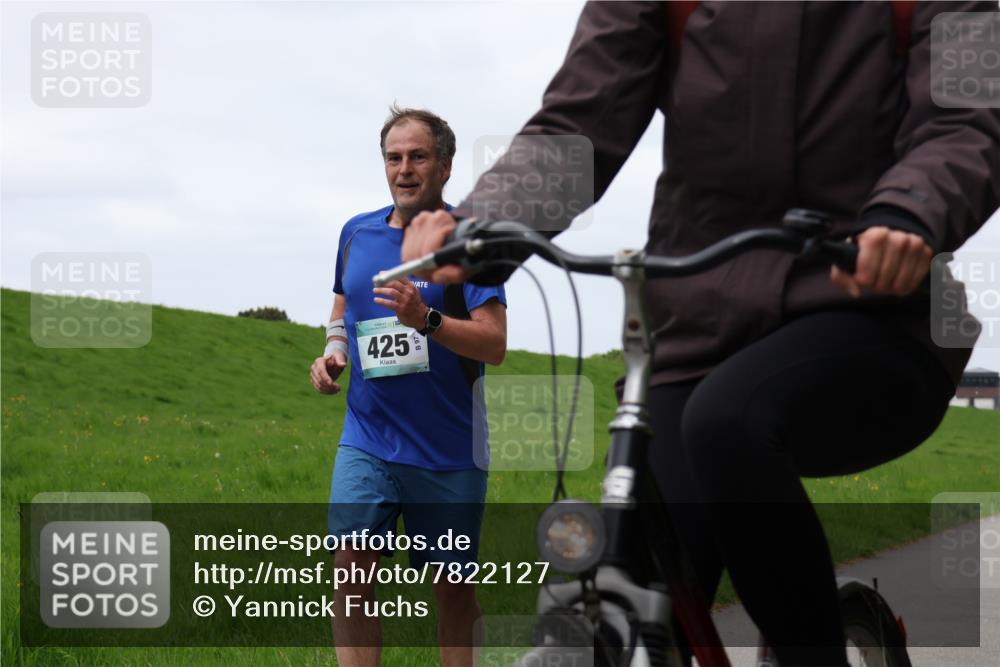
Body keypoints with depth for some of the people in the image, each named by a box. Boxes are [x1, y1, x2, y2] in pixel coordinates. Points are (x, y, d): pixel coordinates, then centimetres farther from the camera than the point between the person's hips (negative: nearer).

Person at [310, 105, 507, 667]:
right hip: (368, 437, 3)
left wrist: (425, 319, -29)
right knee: (353, 563, -13)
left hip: (449, 448, -3)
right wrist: (332, 353, 5)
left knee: (453, 586, 6)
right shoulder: (357, 233, 9)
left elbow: (495, 344, -14)